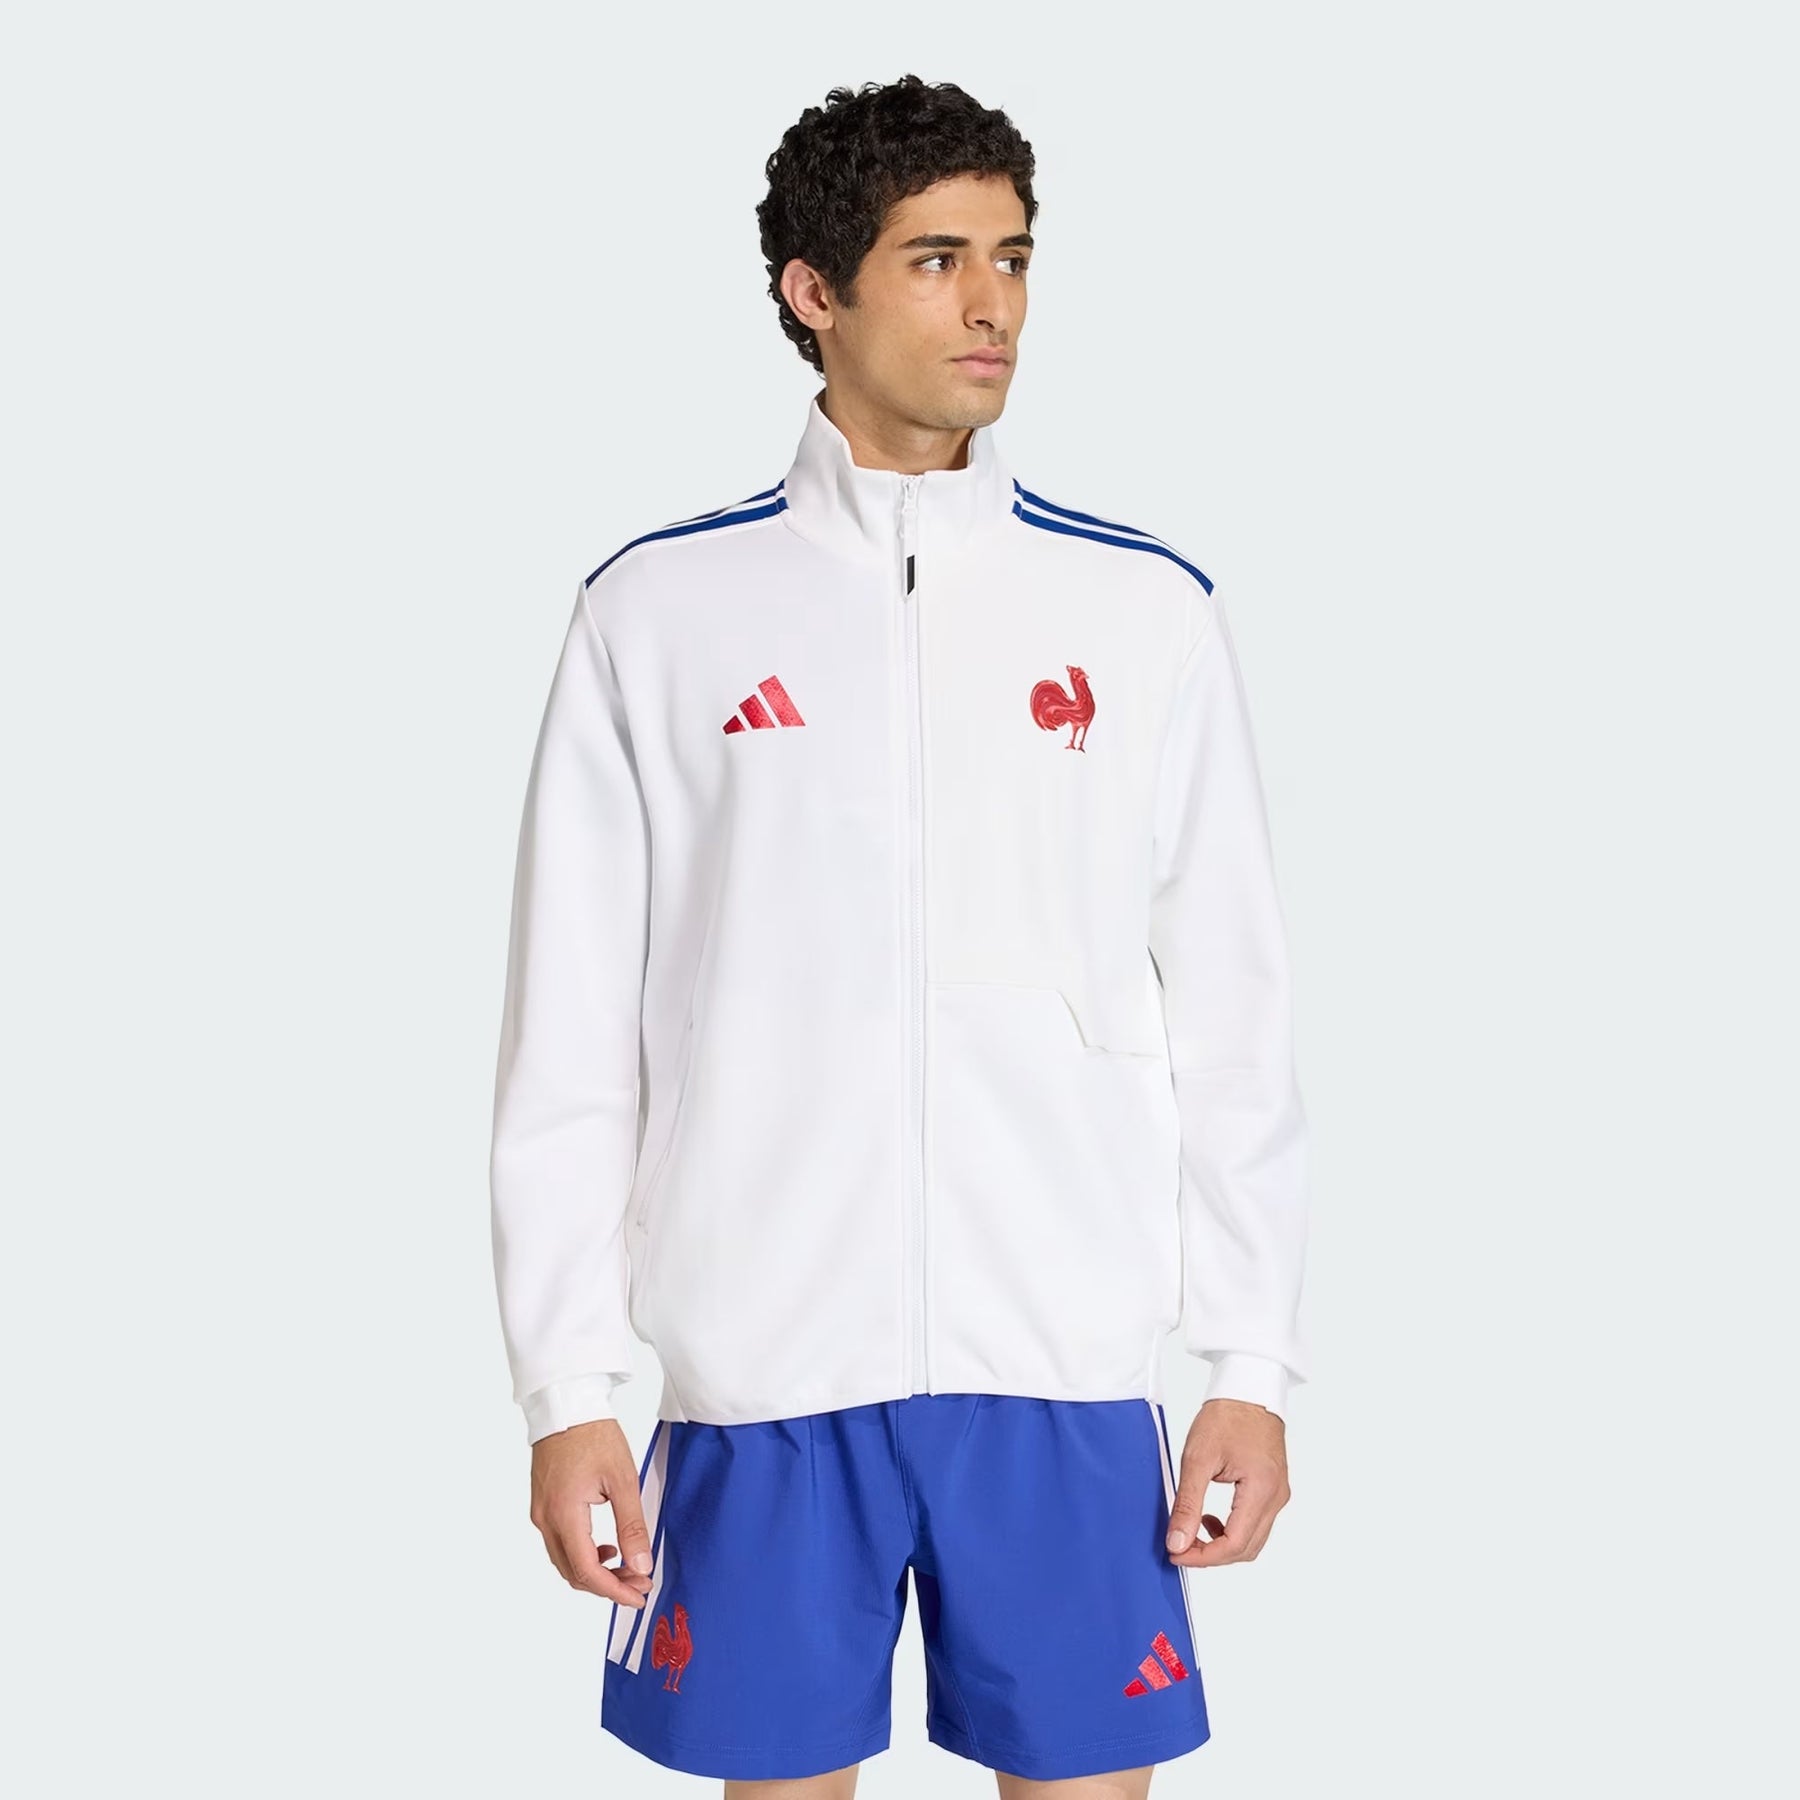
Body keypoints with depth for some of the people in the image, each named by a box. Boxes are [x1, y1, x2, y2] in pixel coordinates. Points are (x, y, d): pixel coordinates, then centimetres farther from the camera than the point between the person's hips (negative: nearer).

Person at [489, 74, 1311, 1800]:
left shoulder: (1149, 608, 3)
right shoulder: (655, 610, 1)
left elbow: (1232, 1013, 5)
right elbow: (570, 1033, 1)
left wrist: (1252, 1365, 2)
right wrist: (566, 1390, -2)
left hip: (1067, 1364, 1)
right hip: (763, 1358, 0)